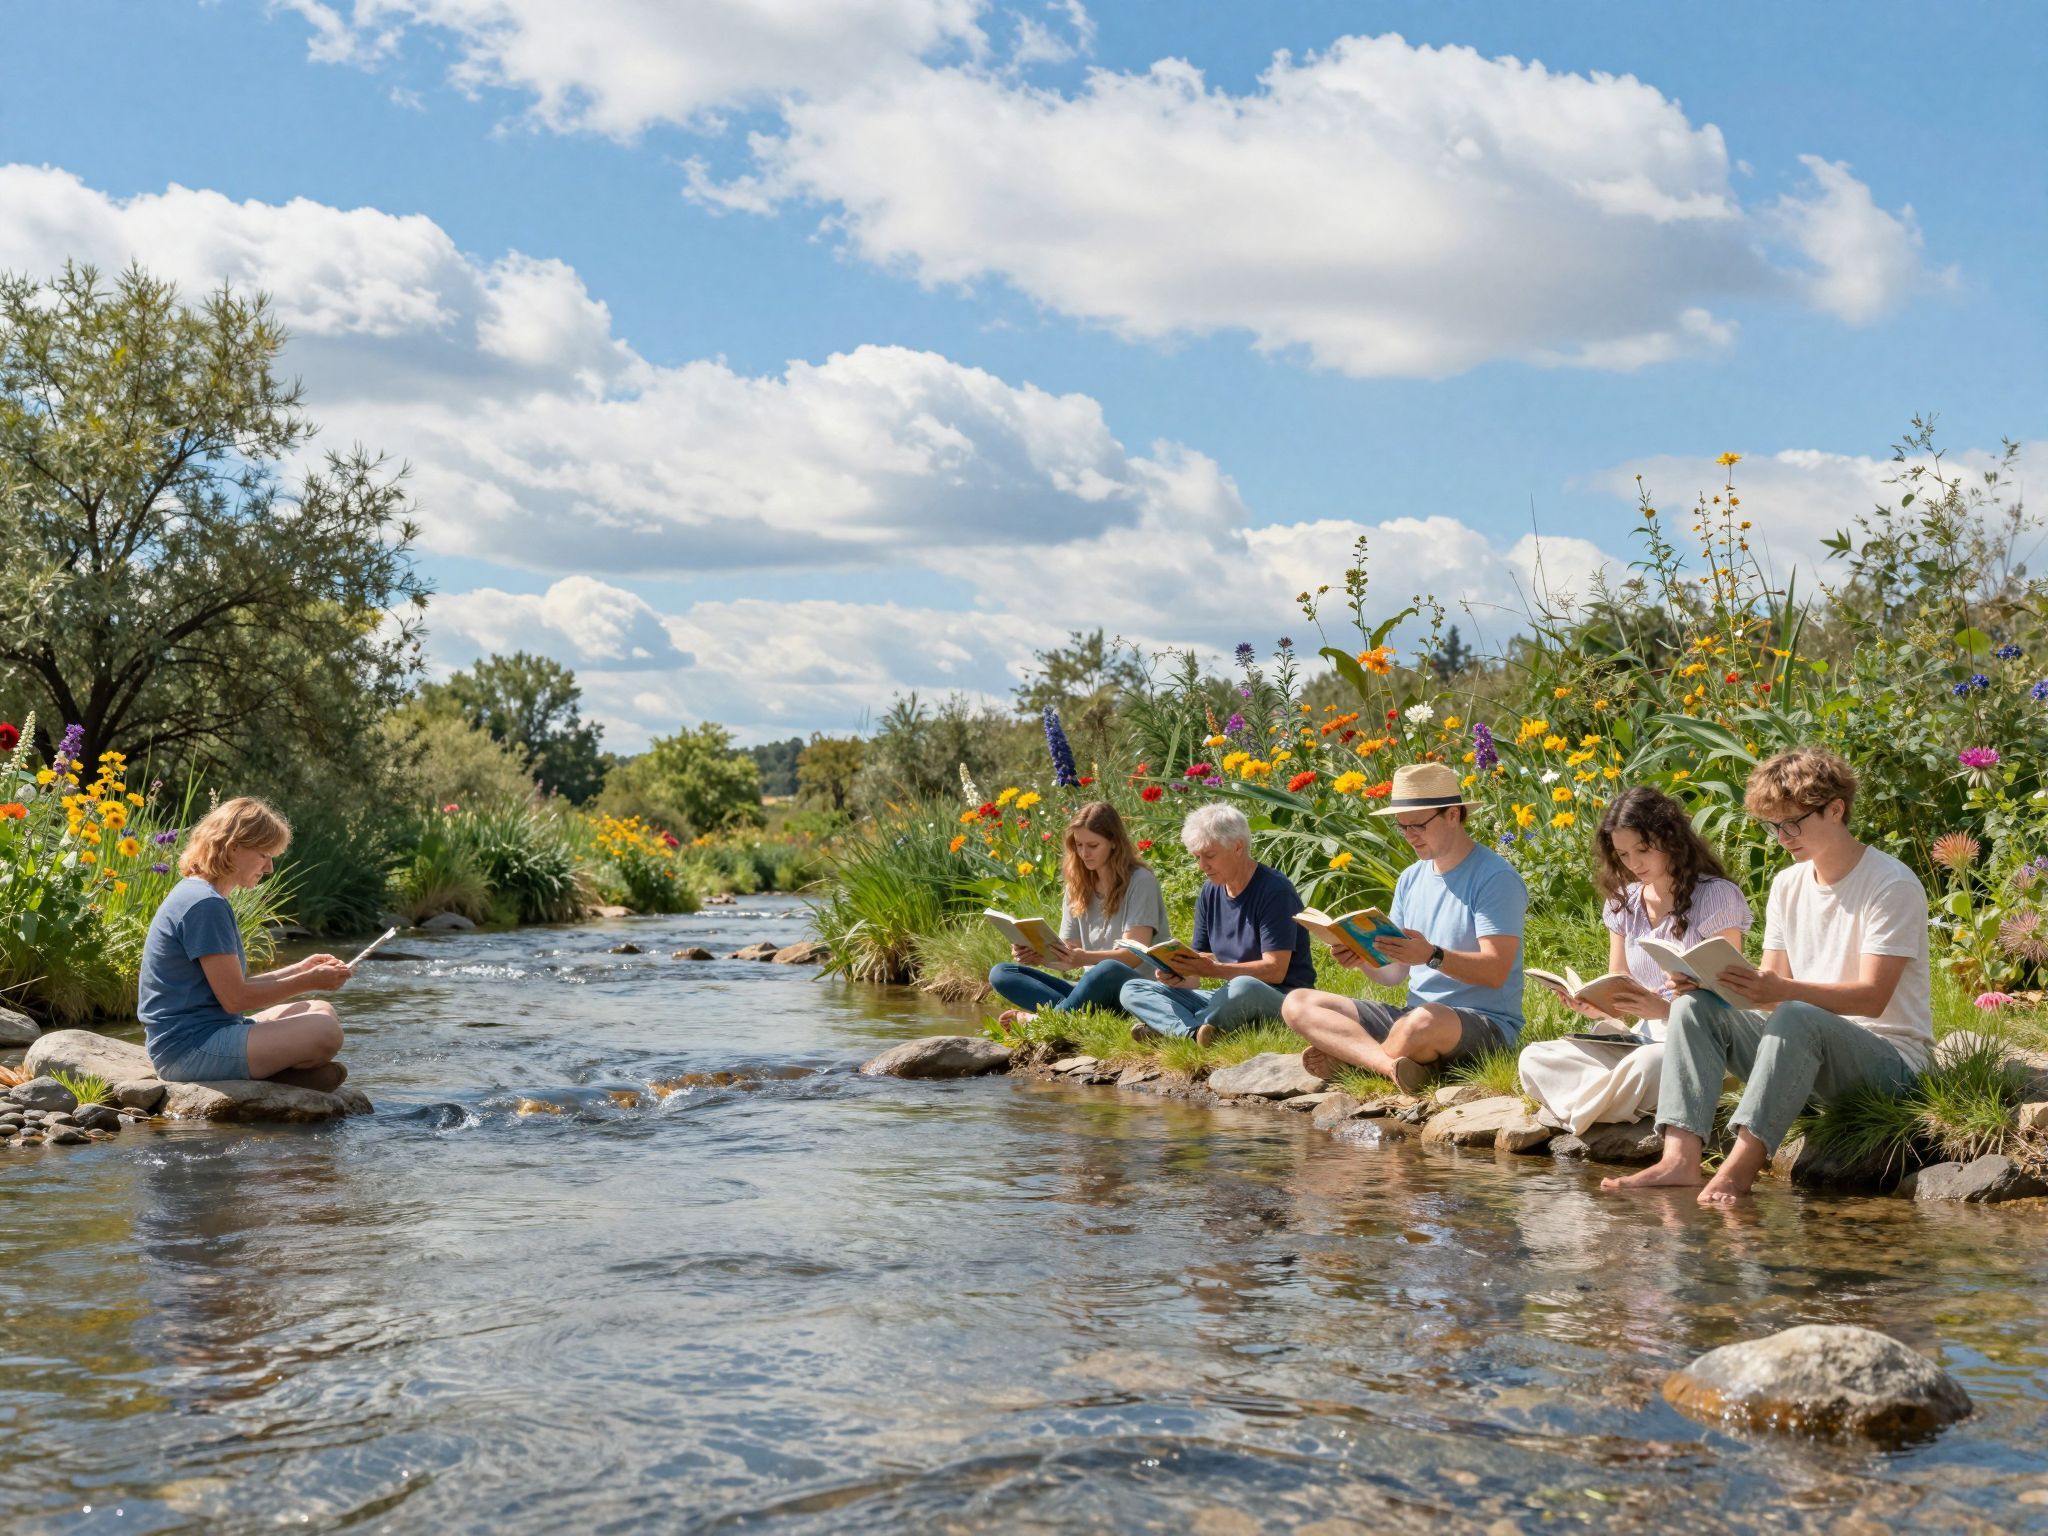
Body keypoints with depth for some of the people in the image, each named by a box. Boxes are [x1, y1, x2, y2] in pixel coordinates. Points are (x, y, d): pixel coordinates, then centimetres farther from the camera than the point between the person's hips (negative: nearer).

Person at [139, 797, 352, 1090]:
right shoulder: (205, 905, -16)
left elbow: (232, 985, 18)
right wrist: (308, 981, -6)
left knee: (320, 1012, 16)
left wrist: (299, 970, 13)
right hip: (191, 1049, -11)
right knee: (324, 1033, -23)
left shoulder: (194, 894, 17)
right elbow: (234, 998, -16)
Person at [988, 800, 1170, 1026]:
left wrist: (1086, 958, -32)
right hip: (1092, 991, 6)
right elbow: (1065, 956, 8)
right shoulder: (1078, 887, 13)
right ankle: (1068, 1013, -32)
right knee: (1000, 973, -8)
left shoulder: (1140, 881, -5)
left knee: (1108, 970, -41)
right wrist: (1037, 955, -15)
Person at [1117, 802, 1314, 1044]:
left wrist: (1212, 970, -28)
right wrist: (1178, 975, -15)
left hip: (1280, 998, -7)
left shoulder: (1274, 890, -11)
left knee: (1243, 988, -42)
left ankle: (1169, 1026, -23)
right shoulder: (1210, 892, 10)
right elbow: (1199, 964, 9)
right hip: (1230, 997, 7)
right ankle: (1196, 1032, -35)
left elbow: (1275, 969, -18)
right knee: (1132, 990, -6)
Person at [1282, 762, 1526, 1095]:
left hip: (1486, 1022, -8)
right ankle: (1390, 1063, -29)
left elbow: (1495, 971, -18)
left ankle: (1345, 1056, -13)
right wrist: (1364, 960, -8)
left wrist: (1433, 956, -33)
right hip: (1413, 1014, 8)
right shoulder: (1411, 879, 15)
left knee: (1423, 1023, -43)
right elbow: (1393, 974, 15)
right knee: (1298, 1005, -6)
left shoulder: (1495, 878, -9)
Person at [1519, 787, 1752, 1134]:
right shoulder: (1623, 903, 13)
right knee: (1533, 1060, -15)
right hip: (1646, 1038, 6)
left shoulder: (1716, 897, -6)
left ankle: (1581, 1109, -15)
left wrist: (1666, 1009, -28)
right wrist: (1594, 1007, -11)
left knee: (1646, 1064, -41)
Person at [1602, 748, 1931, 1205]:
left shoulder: (1892, 885, -10)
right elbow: (1770, 990, 9)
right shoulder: (1787, 885, 12)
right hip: (1807, 1050, 7)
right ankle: (1681, 1157, -31)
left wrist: (1782, 990, -35)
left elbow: (1872, 996, -20)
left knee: (1796, 1017, -37)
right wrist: (1716, 980, -13)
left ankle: (1739, 1167, -42)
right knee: (1694, 1006, -12)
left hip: (1892, 1056, -7)